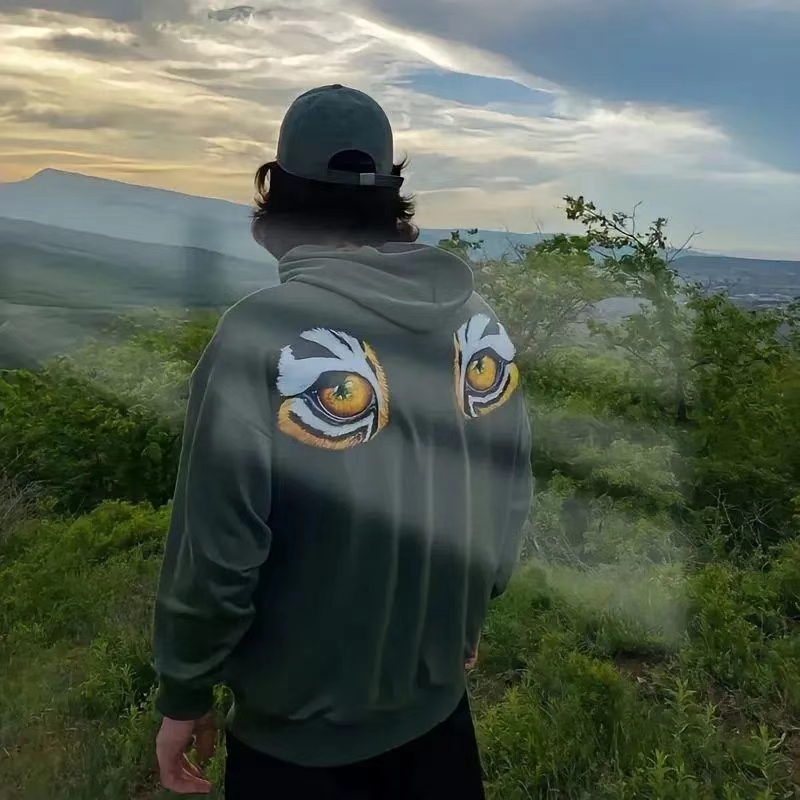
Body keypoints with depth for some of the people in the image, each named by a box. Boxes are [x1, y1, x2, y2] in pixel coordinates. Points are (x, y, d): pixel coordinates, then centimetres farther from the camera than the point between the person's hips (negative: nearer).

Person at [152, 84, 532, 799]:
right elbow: (510, 497, -1)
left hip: (301, 730, -4)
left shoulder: (265, 333, -25)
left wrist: (184, 691, -3)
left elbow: (217, 551, -21)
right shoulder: (479, 317, -9)